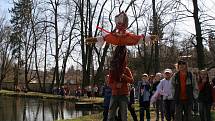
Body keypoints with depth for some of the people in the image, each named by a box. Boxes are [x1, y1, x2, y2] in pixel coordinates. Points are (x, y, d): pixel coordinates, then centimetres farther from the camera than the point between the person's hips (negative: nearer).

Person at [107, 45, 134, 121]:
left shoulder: (126, 69, 5)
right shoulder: (112, 70, 8)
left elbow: (131, 81, -3)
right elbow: (110, 83, 6)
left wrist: (124, 76, -20)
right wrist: (116, 85, -14)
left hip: (123, 95, -1)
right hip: (114, 94, 2)